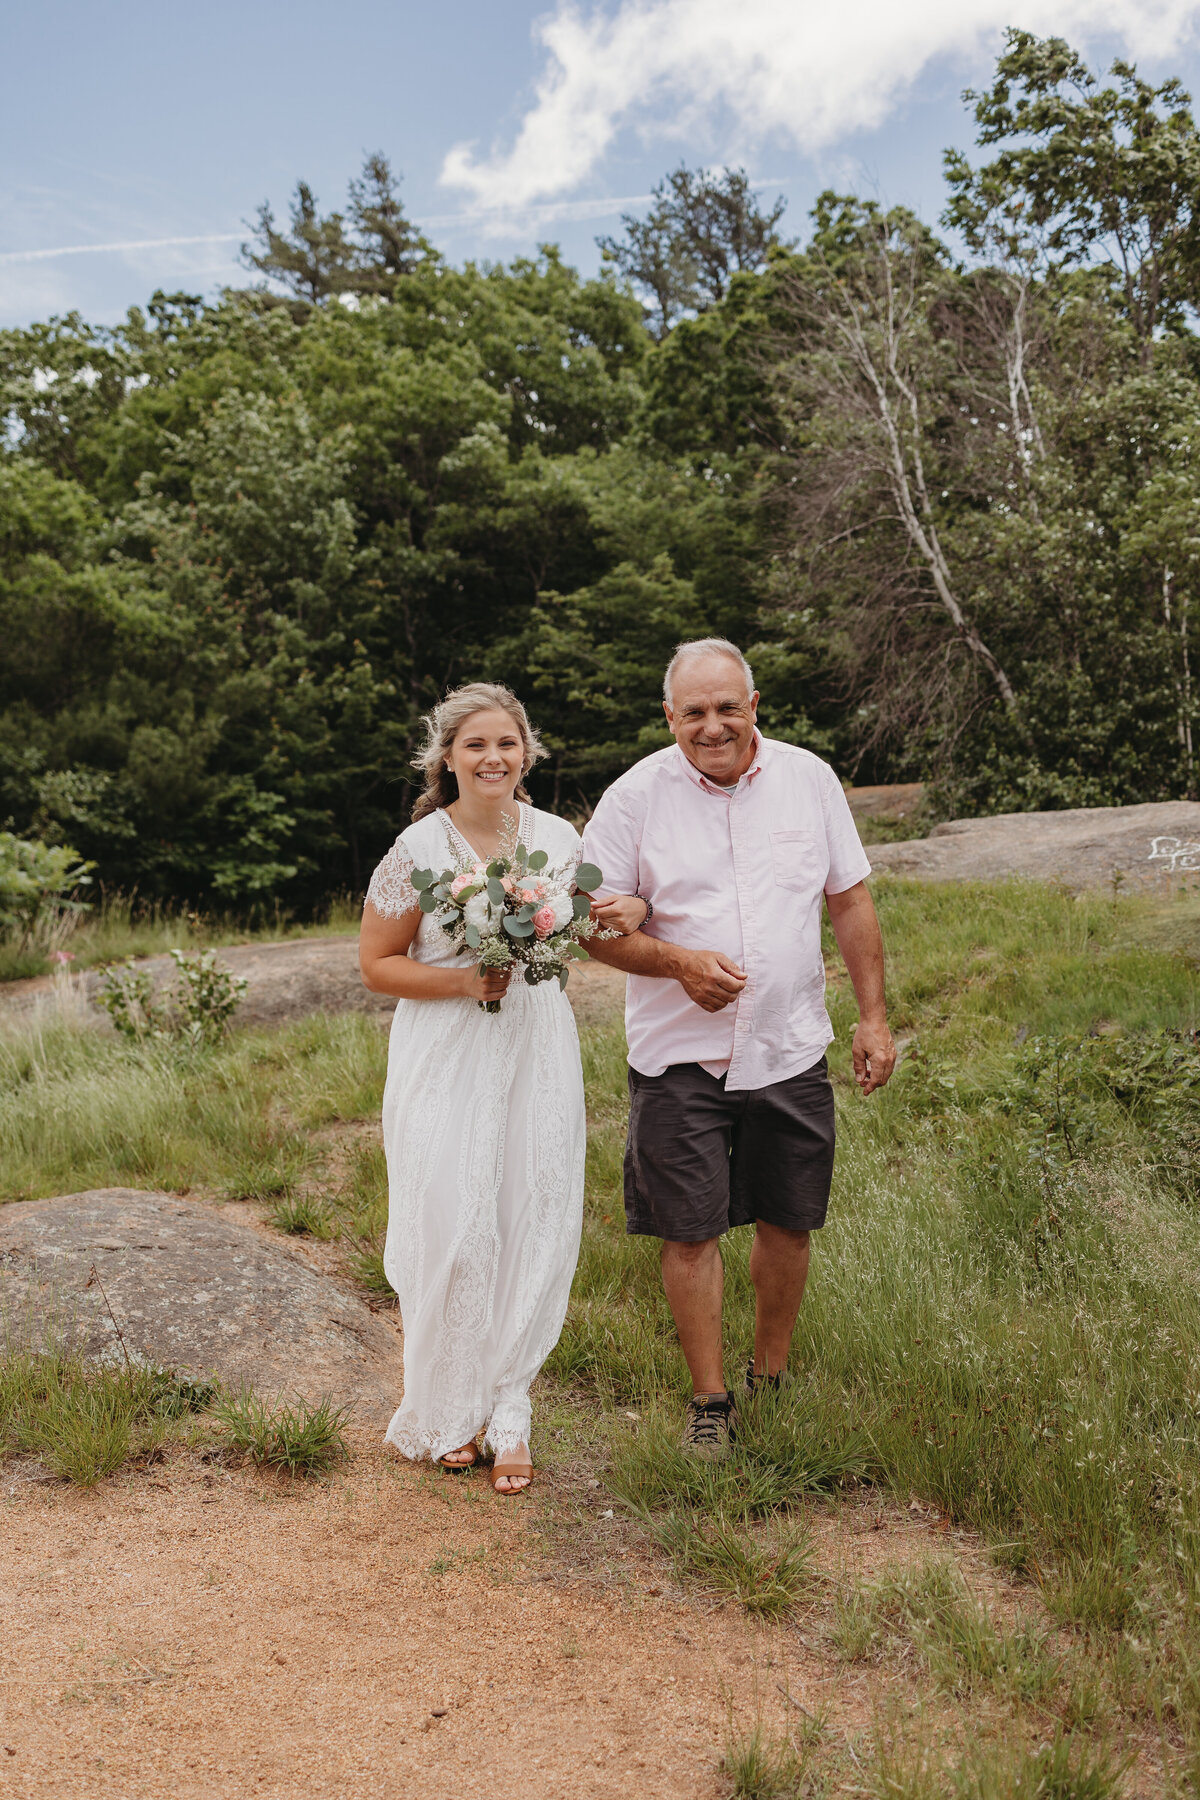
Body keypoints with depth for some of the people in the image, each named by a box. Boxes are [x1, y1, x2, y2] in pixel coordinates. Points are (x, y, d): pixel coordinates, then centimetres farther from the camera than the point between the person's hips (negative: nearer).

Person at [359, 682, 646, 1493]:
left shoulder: (558, 838, 3)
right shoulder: (420, 848, -6)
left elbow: (600, 913, 19)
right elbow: (377, 964, -2)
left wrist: (631, 909, -5)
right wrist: (464, 981, -16)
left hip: (537, 1053, 3)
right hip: (447, 1061, -3)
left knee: (534, 1233, 5)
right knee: (453, 1234, 1)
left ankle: (507, 1412, 21)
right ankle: (449, 1414, 23)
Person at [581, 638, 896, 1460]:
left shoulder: (809, 779, 2)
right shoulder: (635, 796, -5)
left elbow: (851, 903, 8)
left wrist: (874, 1015, 4)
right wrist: (677, 962, -19)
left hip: (792, 1049, 2)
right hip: (680, 1055, -2)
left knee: (789, 1222, 12)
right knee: (691, 1232, 2)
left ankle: (772, 1380, 32)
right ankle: (710, 1401, 20)